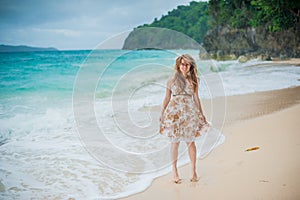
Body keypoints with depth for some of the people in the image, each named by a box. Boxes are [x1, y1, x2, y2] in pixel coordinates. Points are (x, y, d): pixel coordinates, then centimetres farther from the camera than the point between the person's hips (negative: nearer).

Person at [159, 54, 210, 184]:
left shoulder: (193, 80, 8)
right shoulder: (172, 80, 6)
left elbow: (196, 98, 12)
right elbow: (167, 98, 9)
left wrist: (201, 114, 12)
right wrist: (162, 113, 7)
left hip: (190, 113, 1)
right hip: (174, 113, -1)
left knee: (191, 142, 0)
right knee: (175, 142, 1)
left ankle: (193, 171, 10)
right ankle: (174, 172, 9)